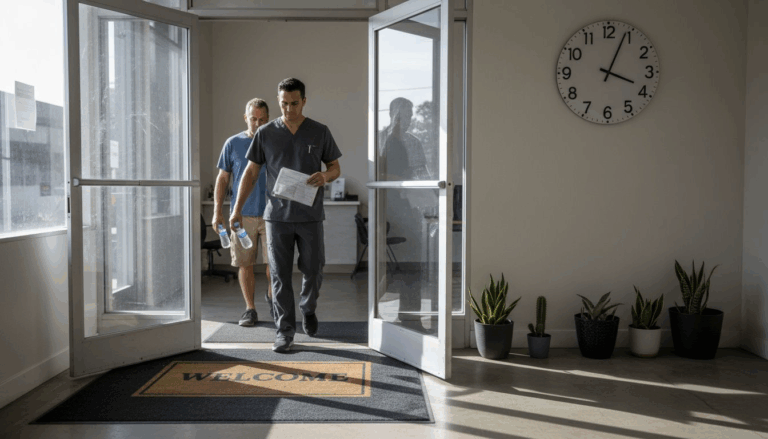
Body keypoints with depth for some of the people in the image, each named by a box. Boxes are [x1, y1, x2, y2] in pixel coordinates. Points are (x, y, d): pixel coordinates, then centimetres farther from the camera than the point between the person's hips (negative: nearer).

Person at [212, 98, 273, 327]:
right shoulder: (233, 144, 5)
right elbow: (222, 178, 9)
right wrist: (217, 211, 3)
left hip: (271, 213, 0)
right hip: (242, 214, 1)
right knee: (245, 264, 3)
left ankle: (271, 294, 26)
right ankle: (250, 309, 17)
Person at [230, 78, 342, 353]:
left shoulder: (319, 132, 4)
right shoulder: (265, 134, 4)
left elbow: (335, 168, 9)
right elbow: (251, 172, 6)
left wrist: (325, 177, -16)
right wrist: (237, 209, 0)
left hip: (310, 216, 0)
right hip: (277, 215, 0)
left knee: (313, 271, 5)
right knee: (280, 275, 2)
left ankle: (308, 309, 36)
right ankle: (285, 330, 12)